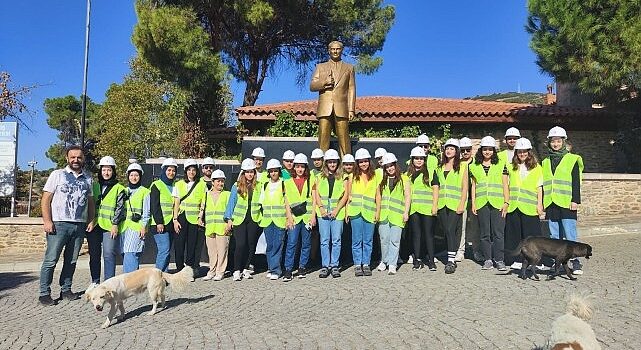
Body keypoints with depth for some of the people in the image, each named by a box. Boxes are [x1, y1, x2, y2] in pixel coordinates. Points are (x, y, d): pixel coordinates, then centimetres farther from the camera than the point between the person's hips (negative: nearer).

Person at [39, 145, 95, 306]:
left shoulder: (88, 178, 14)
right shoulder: (57, 175, 2)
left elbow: (90, 201, 19)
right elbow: (46, 199, -2)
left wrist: (91, 220, 8)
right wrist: (47, 221, -11)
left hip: (80, 225, 4)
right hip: (59, 224, -4)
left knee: (71, 260, 10)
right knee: (51, 260, -4)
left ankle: (66, 290, 19)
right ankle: (44, 294, 3)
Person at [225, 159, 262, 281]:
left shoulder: (259, 186, 6)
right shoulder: (236, 186, 2)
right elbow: (231, 202, 4)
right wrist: (229, 219, -1)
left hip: (254, 220, 2)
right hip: (239, 219, -2)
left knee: (251, 244, 4)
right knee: (240, 244, -10)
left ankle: (246, 268, 17)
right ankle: (237, 270, 1)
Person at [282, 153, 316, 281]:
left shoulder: (310, 180, 8)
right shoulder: (288, 181, 8)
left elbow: (313, 199, 7)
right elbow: (287, 201, 6)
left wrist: (313, 215, -1)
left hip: (307, 216, 1)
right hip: (294, 217, -1)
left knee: (306, 243, 6)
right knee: (291, 243, -7)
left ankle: (302, 267, 18)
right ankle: (288, 270, -4)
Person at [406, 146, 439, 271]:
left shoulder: (431, 172, 6)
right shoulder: (408, 174, 14)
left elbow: (435, 189, 2)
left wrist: (435, 206, -7)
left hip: (427, 208, -3)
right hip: (413, 209, 3)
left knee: (428, 233, -1)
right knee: (416, 234, 6)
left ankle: (431, 260, 5)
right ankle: (417, 260, 12)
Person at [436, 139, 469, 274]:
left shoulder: (462, 167, 4)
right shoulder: (440, 167, 16)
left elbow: (465, 187, -1)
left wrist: (462, 204, -10)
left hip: (455, 204, -4)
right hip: (442, 204, 4)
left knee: (450, 230, -15)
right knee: (446, 231, 5)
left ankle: (451, 261, -15)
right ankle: (451, 259, 15)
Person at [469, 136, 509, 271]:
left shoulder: (501, 165, 8)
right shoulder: (474, 167, 12)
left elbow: (505, 185, 6)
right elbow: (473, 186, 13)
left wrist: (506, 202, -2)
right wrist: (473, 203, 6)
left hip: (497, 203, -1)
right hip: (482, 204, 2)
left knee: (498, 233, -4)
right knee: (485, 233, 4)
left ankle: (499, 260, 3)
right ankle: (487, 260, 11)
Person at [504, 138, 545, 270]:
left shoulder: (536, 167, 5)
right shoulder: (511, 167, 12)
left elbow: (539, 187, 4)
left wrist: (540, 204, -2)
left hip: (530, 207, -2)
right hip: (513, 206, 3)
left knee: (530, 234, -1)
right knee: (515, 233, 4)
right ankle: (517, 260, 12)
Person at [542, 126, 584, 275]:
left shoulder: (572, 159, 3)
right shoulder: (546, 162, 16)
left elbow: (576, 182, -2)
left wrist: (575, 200, -10)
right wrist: (542, 202, 13)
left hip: (567, 203, -5)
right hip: (551, 204, 5)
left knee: (570, 235, -8)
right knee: (554, 236, 7)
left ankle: (576, 263, -4)